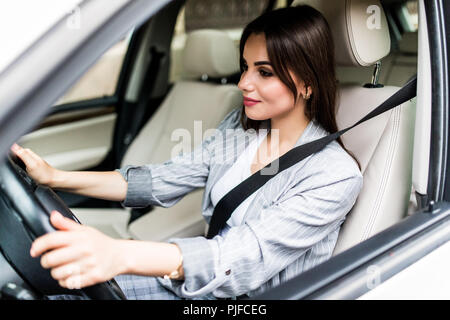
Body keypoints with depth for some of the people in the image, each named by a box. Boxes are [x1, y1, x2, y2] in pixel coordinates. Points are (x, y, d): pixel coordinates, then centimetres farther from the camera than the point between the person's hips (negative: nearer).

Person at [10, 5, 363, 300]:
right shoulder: (240, 125, 0)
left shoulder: (336, 174, -22)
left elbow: (251, 253, -34)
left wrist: (120, 255, -50)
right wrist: (55, 177, -12)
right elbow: (165, 180, -1)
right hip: (203, 278, 5)